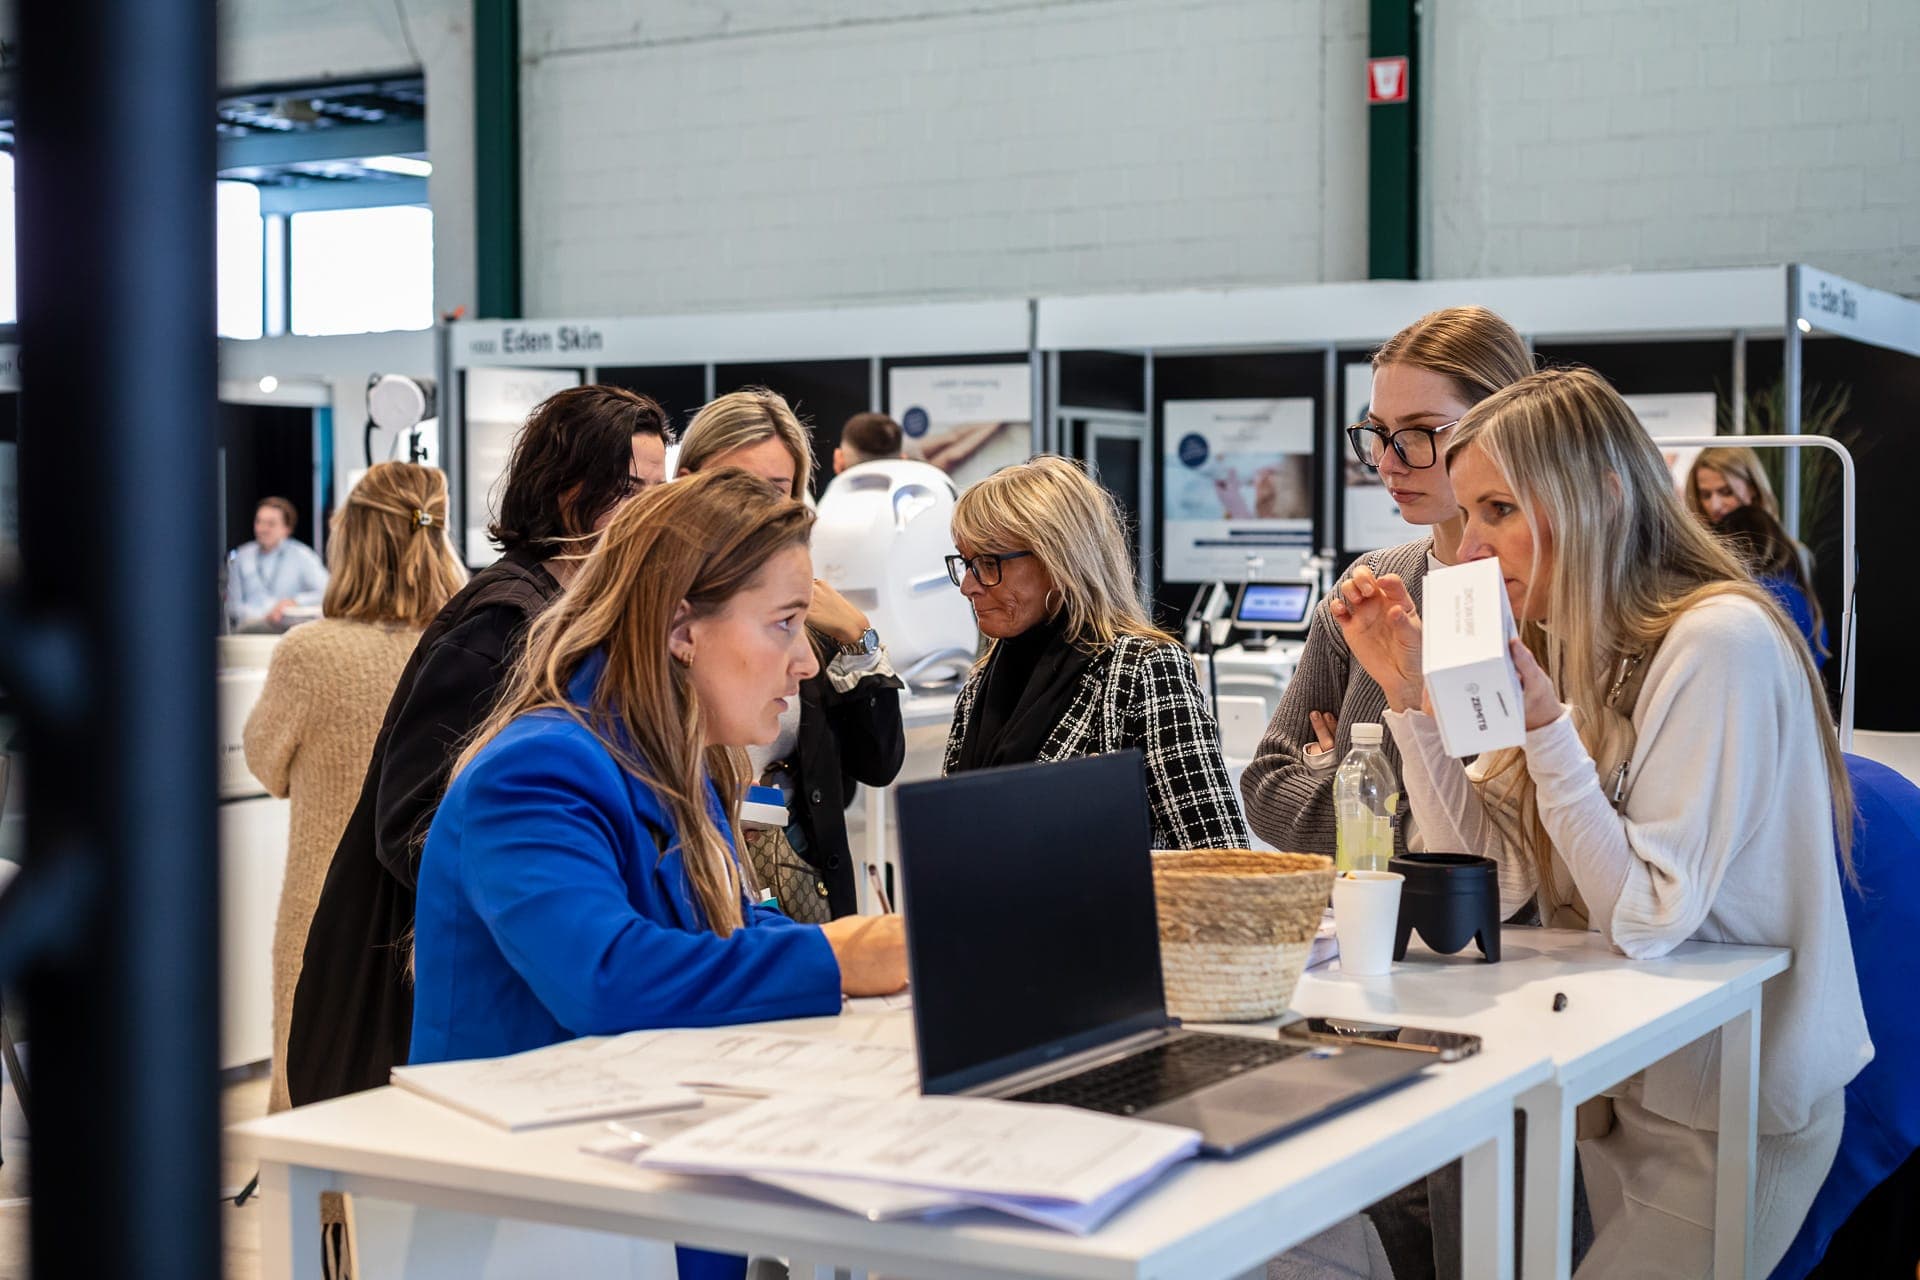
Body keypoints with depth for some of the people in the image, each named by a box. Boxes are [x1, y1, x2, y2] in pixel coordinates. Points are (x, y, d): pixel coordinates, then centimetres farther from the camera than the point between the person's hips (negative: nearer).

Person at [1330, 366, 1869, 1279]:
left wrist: (1544, 726, -30)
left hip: (1727, 1113, -7)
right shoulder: (1570, 646, 4)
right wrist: (1408, 692, -8)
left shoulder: (1717, 642, -21)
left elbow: (1646, 920, -22)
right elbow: (1490, 881, -2)